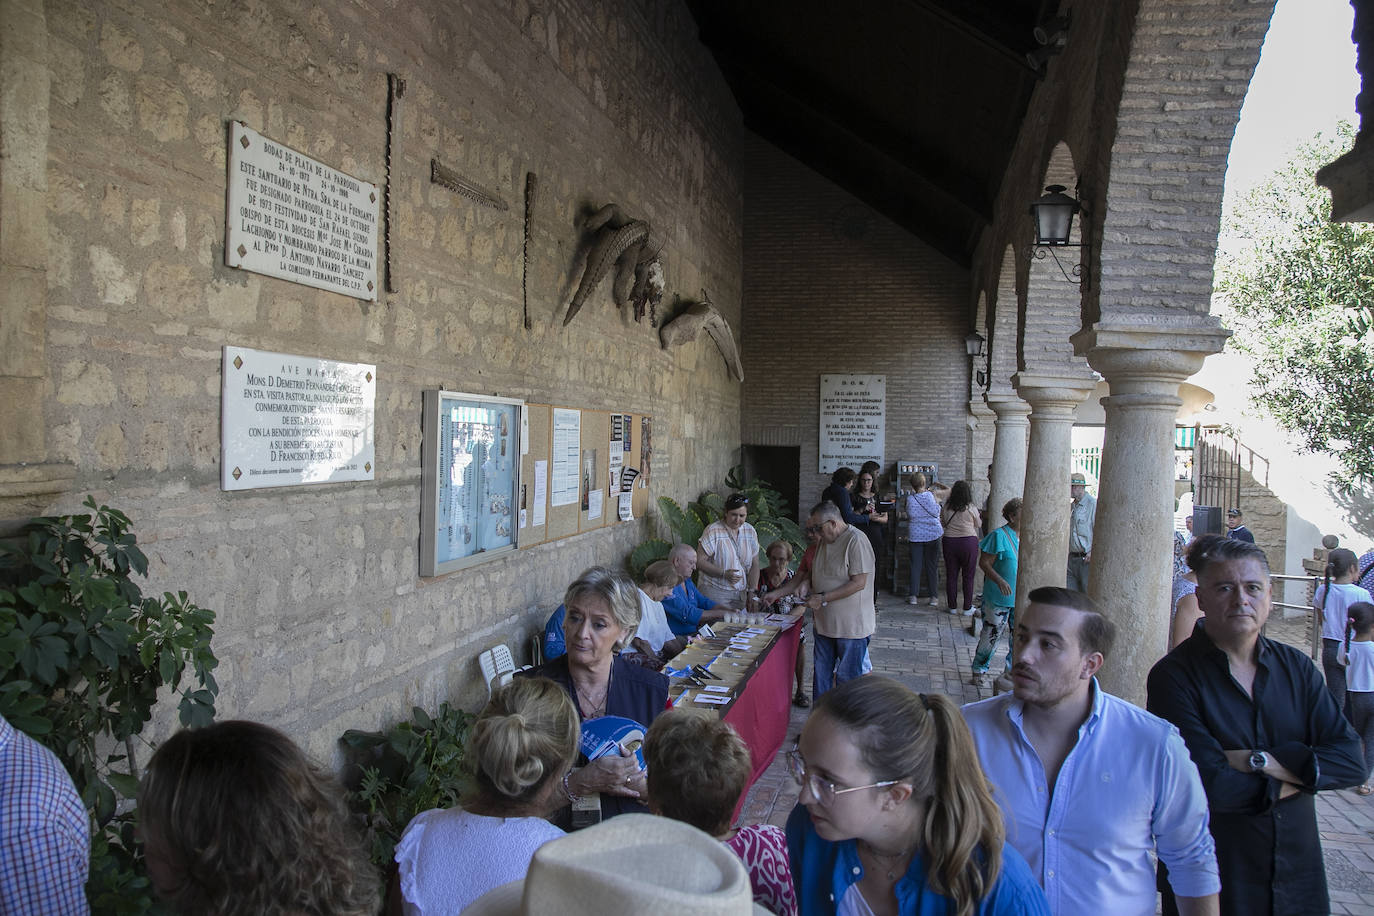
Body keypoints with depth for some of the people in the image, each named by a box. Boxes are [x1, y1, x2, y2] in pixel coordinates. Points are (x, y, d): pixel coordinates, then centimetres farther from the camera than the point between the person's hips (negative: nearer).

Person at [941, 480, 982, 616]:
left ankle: (953, 607, 16)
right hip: (968, 542, -2)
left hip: (949, 542, 2)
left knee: (951, 576, 11)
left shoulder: (946, 508, -3)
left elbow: (943, 523, 11)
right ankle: (967, 608, 11)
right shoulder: (971, 509, -9)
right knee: (968, 577, 8)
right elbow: (979, 525, 7)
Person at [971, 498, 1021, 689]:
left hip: (1021, 597, 6)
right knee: (991, 635, 2)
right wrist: (999, 581, -25)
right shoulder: (999, 536, -13)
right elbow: (984, 562, -13)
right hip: (998, 597, -6)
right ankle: (979, 672, 16)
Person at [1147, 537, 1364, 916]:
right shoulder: (1173, 676, -17)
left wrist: (1259, 760, -18)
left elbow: (1352, 761, -6)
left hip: (1297, 871, 5)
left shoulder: (1296, 667, 3)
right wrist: (1296, 774, -10)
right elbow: (1211, 786, -24)